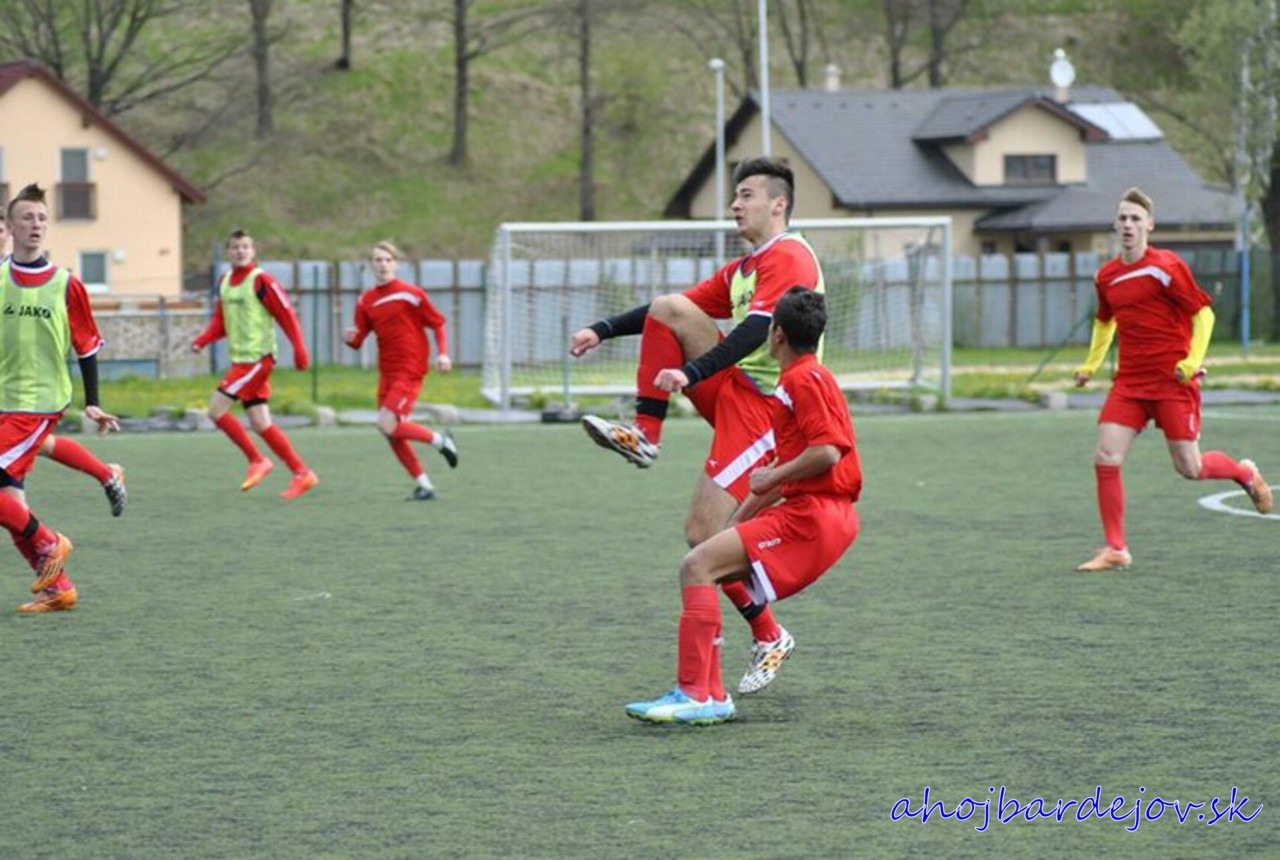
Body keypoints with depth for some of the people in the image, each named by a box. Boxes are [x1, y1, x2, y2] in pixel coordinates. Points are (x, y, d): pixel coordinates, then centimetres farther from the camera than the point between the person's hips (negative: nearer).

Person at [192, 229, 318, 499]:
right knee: (260, 423, 6)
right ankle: (301, 473, 11)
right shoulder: (225, 282, 12)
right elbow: (221, 323, 17)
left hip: (258, 358, -8)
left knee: (216, 408, -13)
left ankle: (257, 460, -1)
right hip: (240, 359, 8)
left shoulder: (261, 281, -10)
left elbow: (286, 315, -11)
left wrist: (299, 350, -17)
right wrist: (202, 341, 0)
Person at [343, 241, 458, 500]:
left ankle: (439, 440, 2)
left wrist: (442, 353, -13)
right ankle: (422, 483, 13)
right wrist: (351, 338, -15)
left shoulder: (411, 294, -6)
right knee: (392, 434, 3)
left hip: (410, 370, -6)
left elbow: (438, 324, 0)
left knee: (388, 425, -19)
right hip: (387, 372, 6)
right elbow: (358, 340, 9)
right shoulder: (366, 301, 9)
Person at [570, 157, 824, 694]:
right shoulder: (743, 269, 19)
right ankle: (644, 436, -10)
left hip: (760, 404, -9)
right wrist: (603, 331, 11)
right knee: (669, 310, -9)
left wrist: (691, 374, -32)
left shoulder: (789, 257, -12)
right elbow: (679, 307, 21)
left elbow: (758, 329, -25)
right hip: (731, 388, 9)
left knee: (703, 536, -13)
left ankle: (769, 639, 2)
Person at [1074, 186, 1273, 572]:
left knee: (1189, 468, -2)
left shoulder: (1166, 266, -11)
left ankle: (1246, 473, 30)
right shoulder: (1106, 276, 8)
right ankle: (1115, 550, -1)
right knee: (1106, 459, -9)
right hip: (1130, 381, 5)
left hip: (1173, 381, -5)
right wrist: (1091, 365, 19)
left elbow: (1203, 313, -8)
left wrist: (1193, 360, -18)